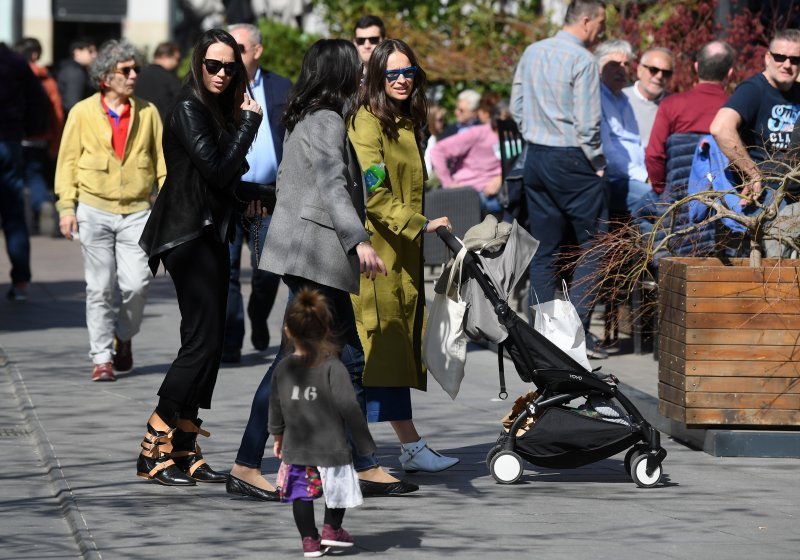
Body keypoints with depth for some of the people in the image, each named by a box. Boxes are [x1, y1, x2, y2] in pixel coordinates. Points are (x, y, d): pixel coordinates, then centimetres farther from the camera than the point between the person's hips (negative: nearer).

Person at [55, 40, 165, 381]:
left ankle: (123, 338, 21)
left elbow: (162, 160, 9)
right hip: (94, 211, -1)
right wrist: (66, 206, -4)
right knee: (100, 287, 0)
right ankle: (102, 358, 7)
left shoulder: (147, 113, 6)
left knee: (136, 284, -7)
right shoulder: (83, 113, 1)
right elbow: (67, 161, 3)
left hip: (136, 212, 1)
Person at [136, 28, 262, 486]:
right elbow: (218, 170, -19)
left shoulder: (220, 110, 15)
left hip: (210, 234, 9)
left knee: (208, 343, 7)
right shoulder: (190, 109, -12)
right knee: (202, 341, -12)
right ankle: (153, 452, -10)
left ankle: (184, 450, 10)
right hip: (189, 237, -9)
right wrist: (249, 122, -12)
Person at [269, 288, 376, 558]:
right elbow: (350, 409, -17)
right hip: (331, 444, -4)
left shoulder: (283, 368, -3)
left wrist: (277, 435, 27)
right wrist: (366, 445, -7)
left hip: (296, 446, 4)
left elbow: (275, 407, 9)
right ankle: (332, 529, 23)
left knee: (301, 492, 14)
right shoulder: (333, 368, -17)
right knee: (339, 485, 20)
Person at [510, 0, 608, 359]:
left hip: (536, 156, 7)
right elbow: (587, 123, -16)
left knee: (544, 249, 11)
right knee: (592, 245, 1)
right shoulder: (582, 60, -14)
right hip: (571, 160, -7)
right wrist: (598, 163, -4)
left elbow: (517, 108, 13)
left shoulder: (531, 53, 8)